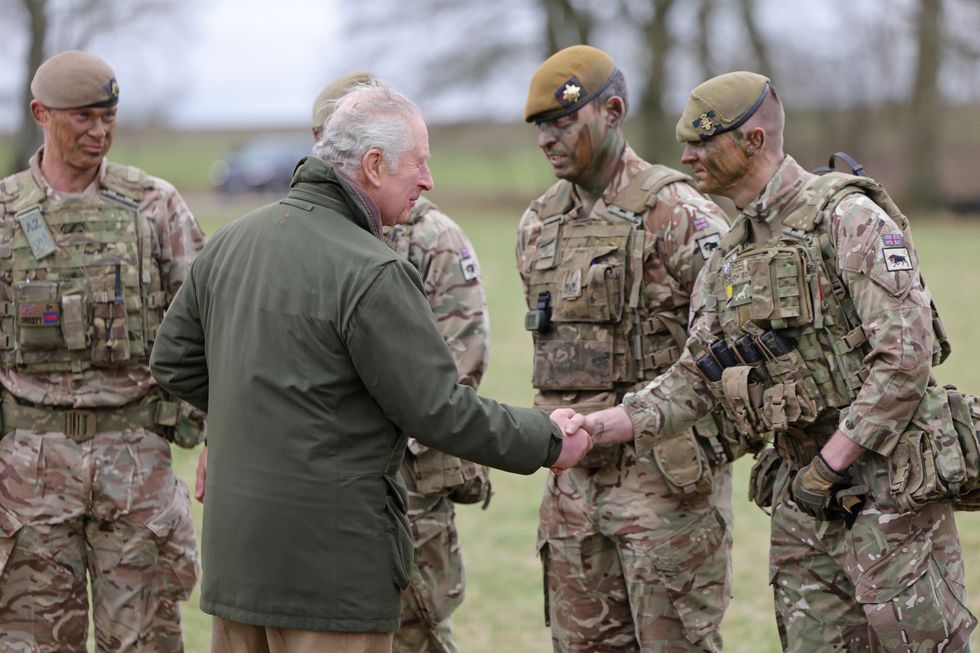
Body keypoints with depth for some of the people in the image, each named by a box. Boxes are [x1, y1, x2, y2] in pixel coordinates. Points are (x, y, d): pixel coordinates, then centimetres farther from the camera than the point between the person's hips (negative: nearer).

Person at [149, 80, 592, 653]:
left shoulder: (230, 243, 7)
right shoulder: (372, 273, -18)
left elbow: (176, 361, 16)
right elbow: (441, 411, -15)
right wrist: (546, 440, -1)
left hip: (234, 539, 8)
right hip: (328, 552, -8)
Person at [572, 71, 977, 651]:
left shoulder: (848, 218, -11)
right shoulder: (730, 259, 14)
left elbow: (905, 356, -18)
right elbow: (695, 379, 13)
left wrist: (829, 465, -17)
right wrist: (594, 427, 1)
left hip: (886, 483, -7)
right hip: (802, 496, 8)